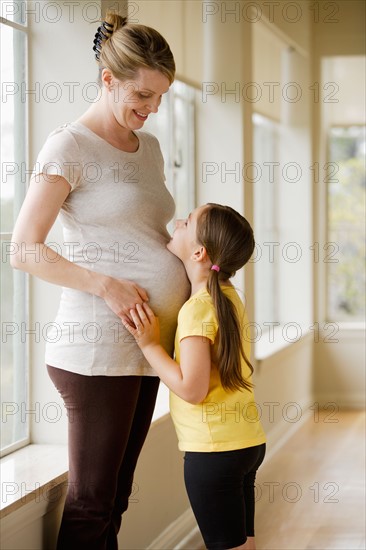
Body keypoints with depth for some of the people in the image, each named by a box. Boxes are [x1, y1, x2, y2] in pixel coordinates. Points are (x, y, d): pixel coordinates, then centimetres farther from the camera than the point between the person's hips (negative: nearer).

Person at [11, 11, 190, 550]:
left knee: (116, 494, 12)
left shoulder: (148, 147, 16)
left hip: (145, 343, 8)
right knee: (91, 501, -2)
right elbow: (25, 251, -12)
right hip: (98, 344, -7)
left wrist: (196, 260, 5)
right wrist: (106, 287, -20)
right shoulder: (70, 146, -7)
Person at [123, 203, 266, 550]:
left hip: (214, 451, -9)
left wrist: (149, 344, -15)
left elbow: (192, 389, -22)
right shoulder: (228, 296, 8)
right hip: (248, 442, 9)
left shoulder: (198, 308, -18)